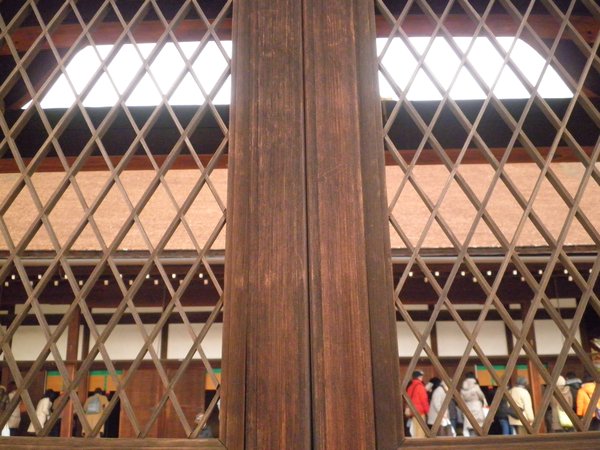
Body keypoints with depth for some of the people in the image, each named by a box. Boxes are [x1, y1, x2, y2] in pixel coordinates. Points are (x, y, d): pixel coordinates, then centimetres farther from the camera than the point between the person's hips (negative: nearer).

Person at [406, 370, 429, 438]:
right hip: (420, 411, -8)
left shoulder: (410, 387, 12)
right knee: (420, 431, -6)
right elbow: (424, 400, -12)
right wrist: (427, 410, -3)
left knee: (414, 431, 11)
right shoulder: (420, 386, -11)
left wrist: (409, 409, 16)